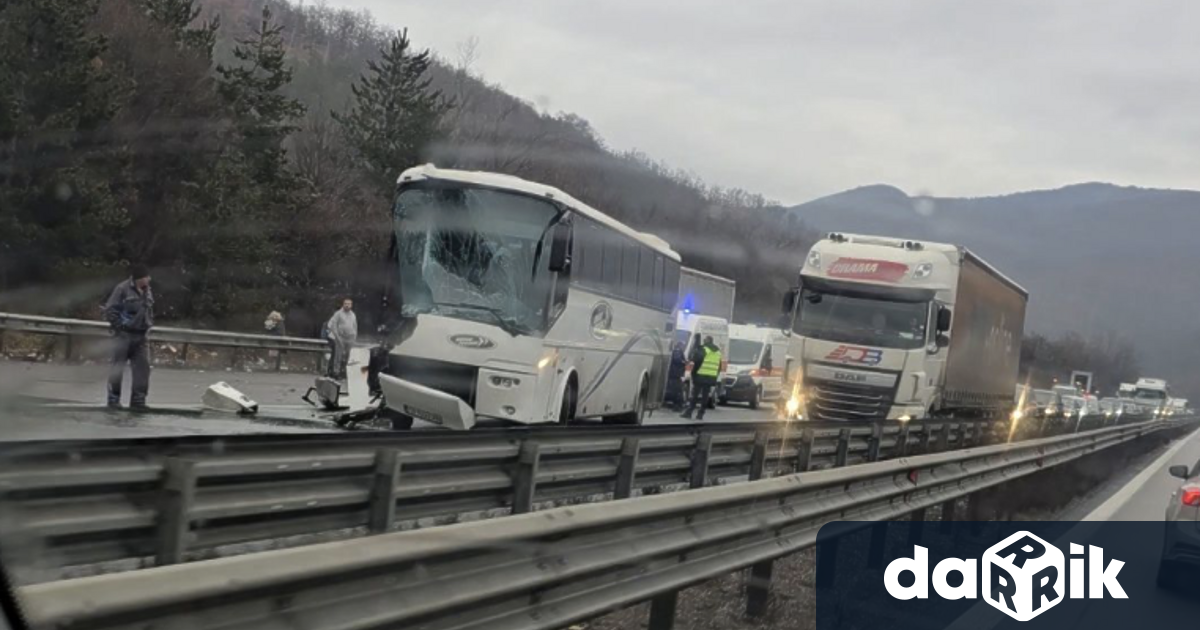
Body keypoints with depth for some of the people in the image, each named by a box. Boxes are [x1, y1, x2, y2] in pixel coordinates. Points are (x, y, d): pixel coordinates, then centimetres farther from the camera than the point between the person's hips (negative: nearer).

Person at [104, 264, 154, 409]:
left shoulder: (147, 291, 10)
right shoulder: (123, 289, -12)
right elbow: (110, 310, -12)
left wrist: (149, 325, 13)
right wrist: (120, 326, -12)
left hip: (140, 336, 7)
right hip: (124, 336, -7)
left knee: (142, 367, 4)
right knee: (117, 367, 0)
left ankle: (138, 399, 11)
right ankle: (113, 399, 7)